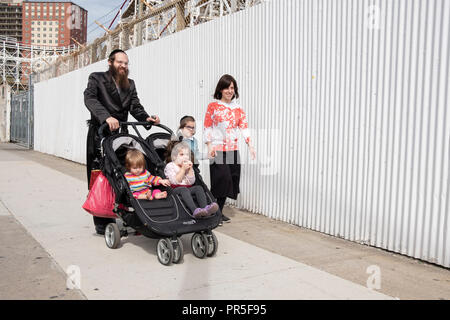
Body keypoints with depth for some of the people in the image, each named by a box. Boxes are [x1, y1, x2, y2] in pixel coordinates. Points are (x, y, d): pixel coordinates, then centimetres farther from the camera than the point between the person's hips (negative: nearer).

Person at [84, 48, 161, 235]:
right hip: (100, 135, -4)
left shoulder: (130, 84, 19)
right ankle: (101, 224, 5)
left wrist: (146, 118, -15)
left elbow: (135, 106, 8)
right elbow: (90, 99, -15)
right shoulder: (97, 79, 4)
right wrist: (106, 117, -33)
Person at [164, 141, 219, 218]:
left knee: (199, 188, -23)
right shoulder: (170, 166, 2)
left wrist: (190, 169, -6)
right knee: (184, 189, -36)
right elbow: (175, 181, -13)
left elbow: (191, 182, 4)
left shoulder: (188, 166, 17)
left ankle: (205, 208, -48)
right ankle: (195, 210, -58)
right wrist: (183, 169, -13)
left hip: (188, 189, 5)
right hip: (175, 190, -5)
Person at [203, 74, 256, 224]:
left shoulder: (238, 108, 11)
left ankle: (219, 211, 18)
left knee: (230, 182, 5)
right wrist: (209, 146, -12)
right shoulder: (213, 106, 0)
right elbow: (207, 127, -1)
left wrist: (250, 145, -12)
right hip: (218, 150, -4)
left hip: (233, 150, 5)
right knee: (221, 179, -11)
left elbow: (244, 127, 1)